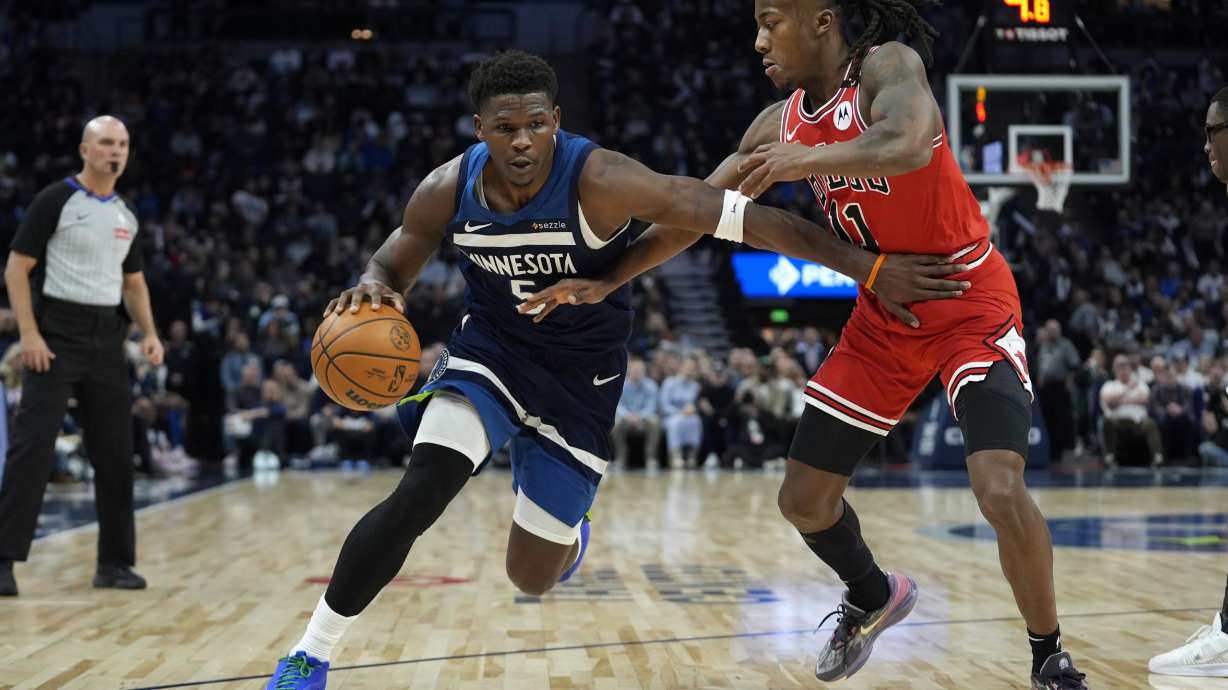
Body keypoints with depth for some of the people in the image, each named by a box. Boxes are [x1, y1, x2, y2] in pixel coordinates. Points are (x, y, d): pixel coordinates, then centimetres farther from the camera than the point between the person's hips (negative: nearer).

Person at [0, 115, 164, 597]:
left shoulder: (127, 214, 13)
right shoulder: (55, 200, -6)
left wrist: (149, 333, 7)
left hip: (106, 340, 6)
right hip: (57, 336, -6)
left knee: (115, 453, 7)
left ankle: (114, 561, 16)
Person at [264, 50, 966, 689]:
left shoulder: (599, 181, -29)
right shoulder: (448, 191, -16)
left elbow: (746, 218, -31)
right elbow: (395, 263, 3)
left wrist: (868, 267, -32)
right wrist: (372, 288, -24)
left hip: (581, 376, -1)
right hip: (491, 349, 2)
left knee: (533, 576, 5)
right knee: (418, 494, -24)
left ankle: (568, 527, 46)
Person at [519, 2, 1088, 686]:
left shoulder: (888, 65, -18)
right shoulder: (780, 124, 1)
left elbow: (909, 146, -40)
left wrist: (808, 160, -50)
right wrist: (606, 281, 1)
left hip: (971, 304, -7)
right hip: (883, 318, 7)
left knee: (1001, 490, -24)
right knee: (804, 499, 8)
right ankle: (874, 598, 38)